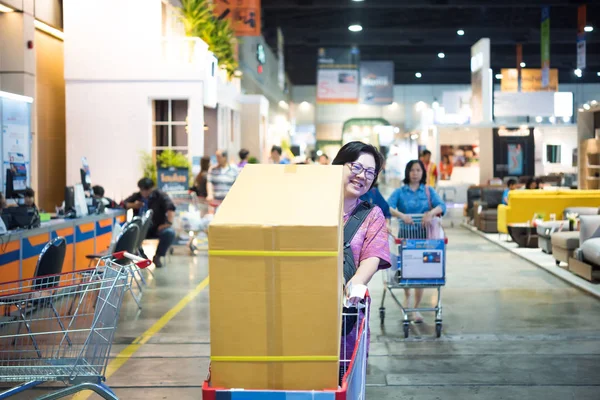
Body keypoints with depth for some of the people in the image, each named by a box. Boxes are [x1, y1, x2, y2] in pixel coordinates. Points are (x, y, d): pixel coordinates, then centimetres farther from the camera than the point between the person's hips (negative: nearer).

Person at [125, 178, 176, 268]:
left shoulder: (161, 196, 0)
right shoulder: (136, 196, 11)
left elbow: (170, 209, -14)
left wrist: (168, 222, -29)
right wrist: (133, 205, -16)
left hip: (158, 228, -2)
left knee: (169, 232, -34)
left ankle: (157, 257, -10)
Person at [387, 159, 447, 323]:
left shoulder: (429, 191, 7)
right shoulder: (399, 192, 3)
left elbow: (441, 206, -8)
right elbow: (387, 207, -13)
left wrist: (431, 212, -30)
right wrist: (401, 215, -33)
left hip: (424, 235, 1)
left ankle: (416, 308, 11)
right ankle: (407, 297, 32)